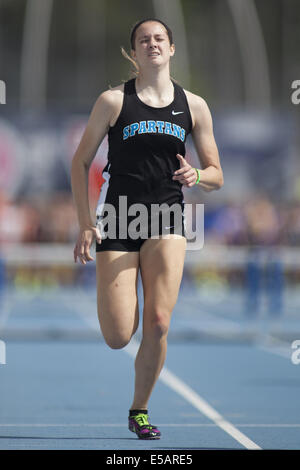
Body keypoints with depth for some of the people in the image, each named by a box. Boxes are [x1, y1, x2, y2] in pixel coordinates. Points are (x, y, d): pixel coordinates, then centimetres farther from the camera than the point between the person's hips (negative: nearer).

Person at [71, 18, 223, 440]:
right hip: (118, 219, -1)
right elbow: (80, 162, 6)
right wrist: (86, 224, -3)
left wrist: (197, 175, -12)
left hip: (167, 219, 1)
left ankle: (140, 410, 9)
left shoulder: (194, 106, 8)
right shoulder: (113, 101, 2)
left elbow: (216, 176, 12)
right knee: (118, 338, -8)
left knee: (158, 324, -14)